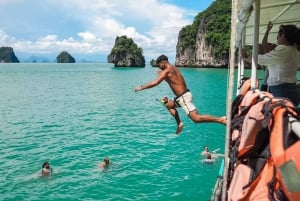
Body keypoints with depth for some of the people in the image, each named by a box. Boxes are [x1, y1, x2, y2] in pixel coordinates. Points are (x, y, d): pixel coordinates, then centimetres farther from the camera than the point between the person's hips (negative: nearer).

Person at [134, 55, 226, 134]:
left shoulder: (166, 71, -11)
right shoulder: (174, 68, 15)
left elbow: (155, 83, -18)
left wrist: (141, 87, -8)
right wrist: (162, 74, 26)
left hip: (183, 97, -10)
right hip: (184, 95, 10)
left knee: (196, 118, -14)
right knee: (168, 104, 28)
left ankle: (220, 119, -17)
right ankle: (179, 123, 17)